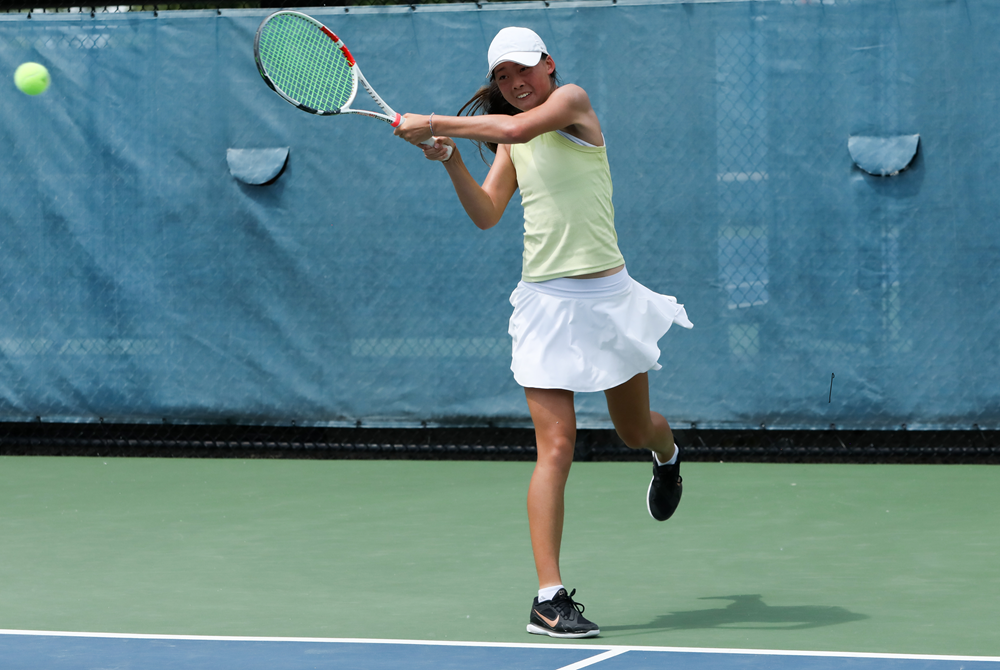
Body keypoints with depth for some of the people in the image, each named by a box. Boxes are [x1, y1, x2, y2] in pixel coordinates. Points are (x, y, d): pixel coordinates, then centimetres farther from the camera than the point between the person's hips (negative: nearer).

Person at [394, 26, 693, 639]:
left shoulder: (572, 101, -5)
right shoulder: (512, 142, 11)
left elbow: (518, 126, -25)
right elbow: (486, 214, 3)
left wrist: (436, 123, -20)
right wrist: (451, 159, -10)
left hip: (606, 293, -3)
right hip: (546, 299, 3)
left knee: (635, 431, 17)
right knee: (556, 447, -10)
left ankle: (667, 454, 57)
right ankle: (549, 598, -12)